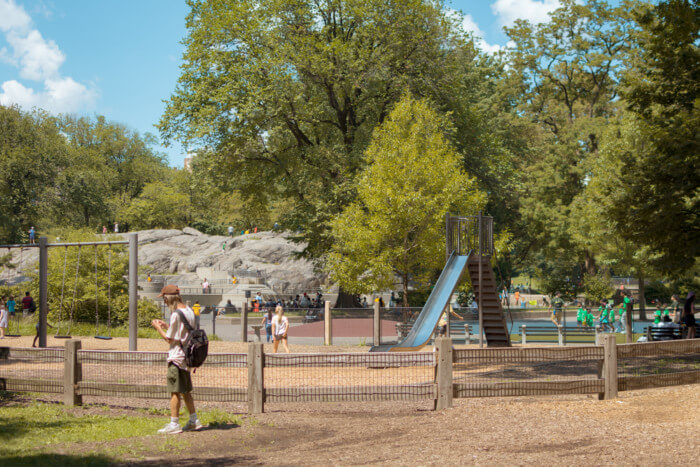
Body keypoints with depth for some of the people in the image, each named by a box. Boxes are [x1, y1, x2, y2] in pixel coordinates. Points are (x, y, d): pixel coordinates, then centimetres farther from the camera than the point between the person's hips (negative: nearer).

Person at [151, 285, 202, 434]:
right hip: (186, 356, 9)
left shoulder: (176, 314, -19)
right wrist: (166, 325, 18)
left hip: (177, 357, -9)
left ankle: (174, 424, -1)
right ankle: (194, 421, 21)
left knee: (175, 392, -4)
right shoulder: (189, 311, 10)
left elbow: (169, 339, -15)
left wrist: (158, 328, -2)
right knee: (185, 390, 17)